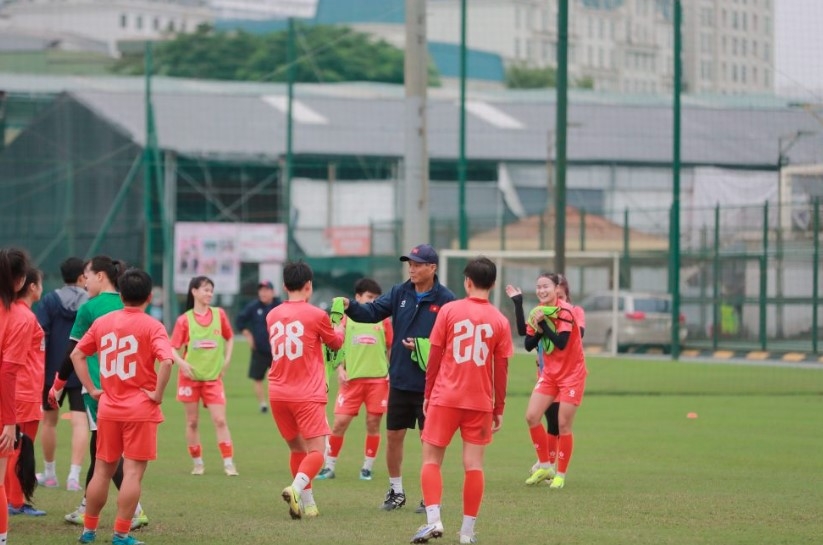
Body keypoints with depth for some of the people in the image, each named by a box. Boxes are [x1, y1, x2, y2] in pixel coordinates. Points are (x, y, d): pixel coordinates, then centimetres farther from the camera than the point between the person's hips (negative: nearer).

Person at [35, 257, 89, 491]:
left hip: (53, 370, 1)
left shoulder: (50, 300, -4)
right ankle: (74, 475, -14)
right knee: (80, 421, -2)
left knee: (50, 420, 16)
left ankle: (49, 474, 26)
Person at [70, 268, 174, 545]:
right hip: (141, 408, -4)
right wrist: (157, 394, -14)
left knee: (103, 469, 15)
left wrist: (92, 389, 10)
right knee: (133, 472, -1)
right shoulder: (151, 326, -10)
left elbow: (77, 355, 9)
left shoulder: (102, 322, 5)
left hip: (108, 408, 4)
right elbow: (166, 360, -24)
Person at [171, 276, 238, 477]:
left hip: (213, 377, 1)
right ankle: (197, 463, 15)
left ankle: (228, 463, -6)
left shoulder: (219, 314, 2)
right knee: (192, 422, 5)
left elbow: (229, 338, 16)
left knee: (220, 420, -6)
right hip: (190, 377, -1)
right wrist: (181, 362, -19)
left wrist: (227, 360, 5)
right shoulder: (184, 320, -4)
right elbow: (173, 349, -2)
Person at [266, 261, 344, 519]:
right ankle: (296, 488, -31)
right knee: (316, 452, -5)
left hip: (278, 394, 5)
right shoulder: (316, 315, -7)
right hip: (307, 395, -5)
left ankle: (307, 503, 17)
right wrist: (341, 325, 33)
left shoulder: (272, 316, 7)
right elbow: (336, 343, 11)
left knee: (297, 449, 17)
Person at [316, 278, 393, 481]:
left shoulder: (383, 321, 8)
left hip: (378, 379, 0)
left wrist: (392, 371, 1)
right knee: (340, 422, -4)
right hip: (352, 378, 0)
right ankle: (329, 466, 7)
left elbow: (391, 348, 13)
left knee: (373, 423, 2)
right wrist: (340, 369, -4)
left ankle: (368, 467, 14)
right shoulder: (346, 319, 7)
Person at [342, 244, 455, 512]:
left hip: (429, 383, -4)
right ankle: (396, 491, 25)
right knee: (394, 435, 10)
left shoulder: (445, 299, -9)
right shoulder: (399, 293, 4)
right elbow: (372, 312, -5)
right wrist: (350, 306, -24)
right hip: (400, 380, 4)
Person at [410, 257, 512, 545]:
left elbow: (434, 356, 0)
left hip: (445, 398, -1)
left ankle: (433, 520, -8)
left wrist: (428, 394, 9)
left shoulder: (449, 310, -3)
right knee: (473, 464, 3)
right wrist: (499, 407, 10)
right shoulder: (499, 321, 1)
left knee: (431, 459, 7)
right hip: (480, 402, 1)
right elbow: (501, 369, 2)